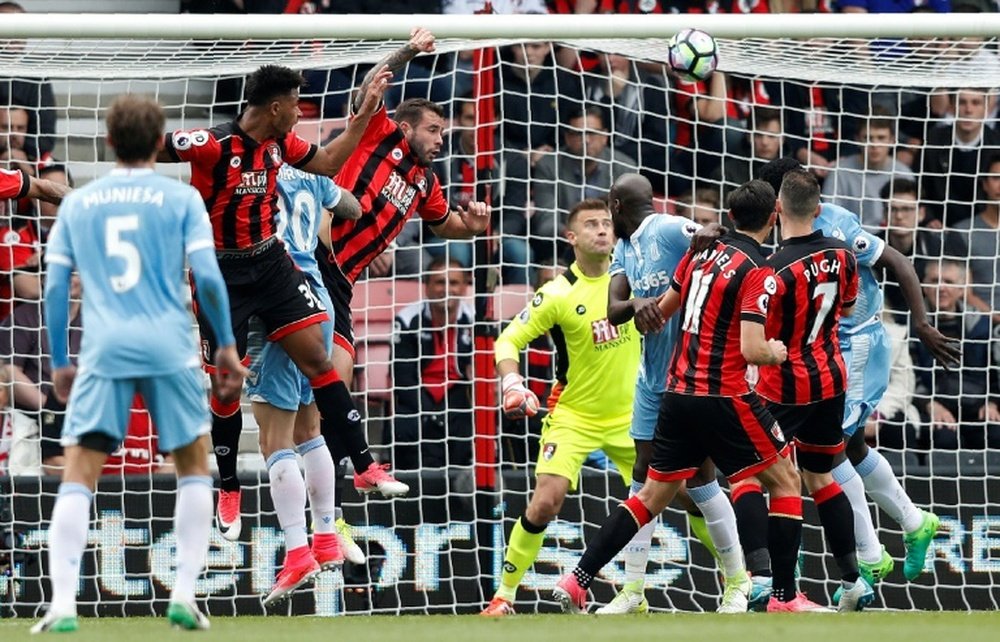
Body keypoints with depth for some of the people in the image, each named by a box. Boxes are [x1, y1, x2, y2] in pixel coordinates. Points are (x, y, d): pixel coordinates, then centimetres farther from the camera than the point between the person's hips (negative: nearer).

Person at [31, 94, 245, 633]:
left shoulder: (77, 204, 12)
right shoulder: (181, 199, 5)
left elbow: (54, 288, 11)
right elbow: (207, 276, -2)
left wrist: (59, 362, 19)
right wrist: (226, 345, 9)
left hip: (103, 351, 1)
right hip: (169, 349, -1)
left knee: (78, 477, 0)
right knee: (194, 467, 15)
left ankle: (62, 604, -13)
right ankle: (183, 595, 5)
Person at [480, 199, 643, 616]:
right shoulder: (558, 294, -13)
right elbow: (507, 342, -8)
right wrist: (512, 384, -23)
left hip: (629, 413, 4)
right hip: (573, 415, -4)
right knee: (545, 502, -17)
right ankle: (504, 595, -3)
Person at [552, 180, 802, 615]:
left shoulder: (700, 253, 8)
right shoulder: (756, 273, -12)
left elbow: (661, 311, 20)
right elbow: (751, 350, -18)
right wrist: (776, 352, 2)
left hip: (678, 393, 7)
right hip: (724, 396, -7)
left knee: (654, 494, 13)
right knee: (785, 481, 7)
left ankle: (577, 581, 6)